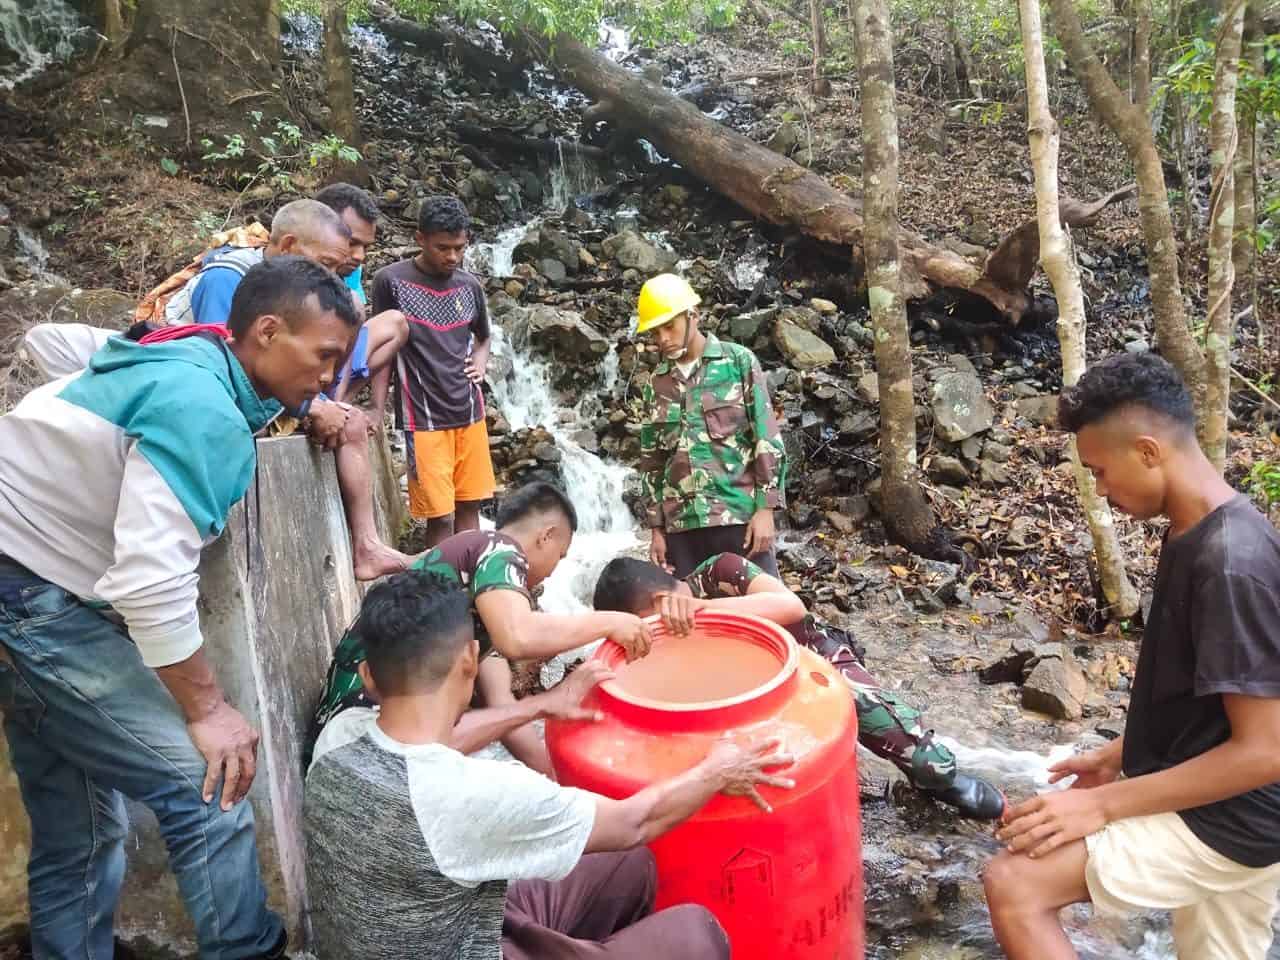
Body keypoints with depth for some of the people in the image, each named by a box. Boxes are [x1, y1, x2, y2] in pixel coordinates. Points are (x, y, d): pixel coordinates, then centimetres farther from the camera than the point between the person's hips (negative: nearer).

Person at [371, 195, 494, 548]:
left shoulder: (470, 286, 6)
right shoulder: (391, 281, -6)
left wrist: (480, 363, 3)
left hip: (470, 413, 4)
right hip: (424, 418, -4)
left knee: (470, 506, 10)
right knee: (440, 517, -4)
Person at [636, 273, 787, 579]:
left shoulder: (739, 361, 2)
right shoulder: (656, 384, 13)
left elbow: (767, 440, -3)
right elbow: (651, 462, 15)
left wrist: (765, 508, -10)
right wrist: (656, 528, 10)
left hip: (739, 516, -4)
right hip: (680, 525, 4)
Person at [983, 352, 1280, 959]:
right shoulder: (1195, 537, 4)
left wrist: (1105, 803, -23)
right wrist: (1117, 755, 15)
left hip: (1228, 821, -9)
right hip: (1221, 816, 9)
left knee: (1014, 886, -17)